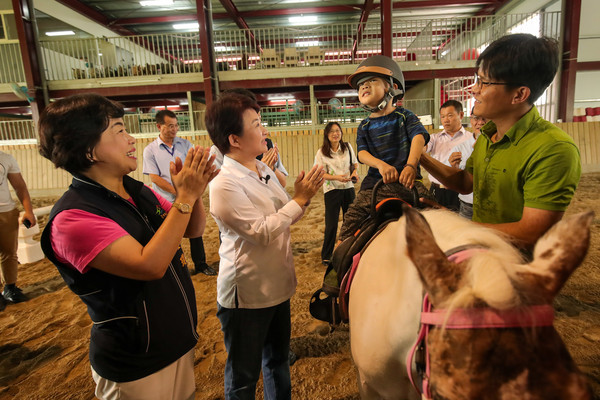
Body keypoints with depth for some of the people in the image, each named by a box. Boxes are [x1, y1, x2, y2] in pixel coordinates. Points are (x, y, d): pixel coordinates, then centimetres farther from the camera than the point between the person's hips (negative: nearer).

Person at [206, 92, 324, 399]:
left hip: (277, 285, 8)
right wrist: (300, 199, -20)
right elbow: (263, 232, -25)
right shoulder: (224, 185, -22)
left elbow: (282, 217, 11)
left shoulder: (263, 170, 5)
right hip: (247, 295, -8)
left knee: (278, 360, 27)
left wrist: (301, 195, -7)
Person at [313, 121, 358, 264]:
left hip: (348, 188, 4)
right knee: (331, 224, -3)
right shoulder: (322, 152, -6)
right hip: (332, 190, -4)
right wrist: (336, 178, -22)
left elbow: (355, 163, 14)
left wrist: (355, 172, -8)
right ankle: (326, 256, 12)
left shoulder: (347, 147, 4)